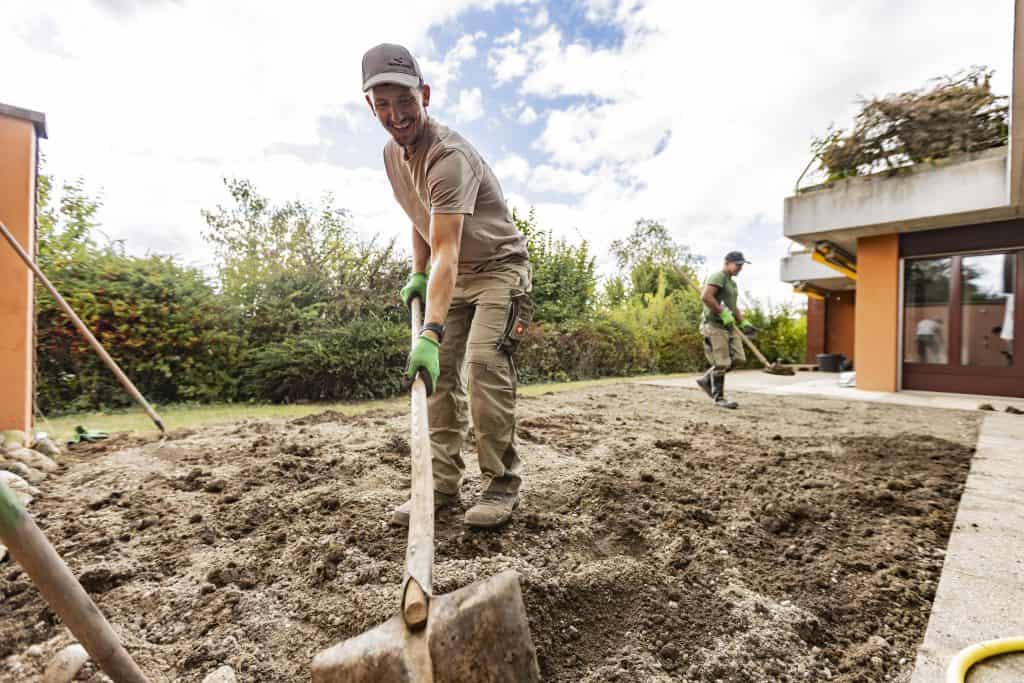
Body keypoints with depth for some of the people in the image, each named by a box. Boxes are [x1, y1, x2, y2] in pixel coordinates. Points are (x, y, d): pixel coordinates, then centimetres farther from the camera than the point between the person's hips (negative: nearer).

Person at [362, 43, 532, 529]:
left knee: (485, 364, -23)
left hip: (498, 266, -7)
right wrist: (418, 275, 6)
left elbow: (446, 252, -36)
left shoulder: (449, 155, -24)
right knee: (439, 372, -1)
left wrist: (431, 332, -43)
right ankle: (443, 484, 8)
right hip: (452, 276, 8)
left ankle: (503, 485, -9)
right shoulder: (392, 153, 4)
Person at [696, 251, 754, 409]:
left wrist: (743, 323, 20)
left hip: (729, 326, 10)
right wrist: (723, 313, -21)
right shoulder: (718, 276, -8)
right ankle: (719, 398, 7)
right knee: (722, 363, -6)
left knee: (738, 359, 4)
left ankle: (707, 380, 18)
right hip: (714, 325, -9)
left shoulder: (732, 282, 23)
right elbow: (705, 296, -24)